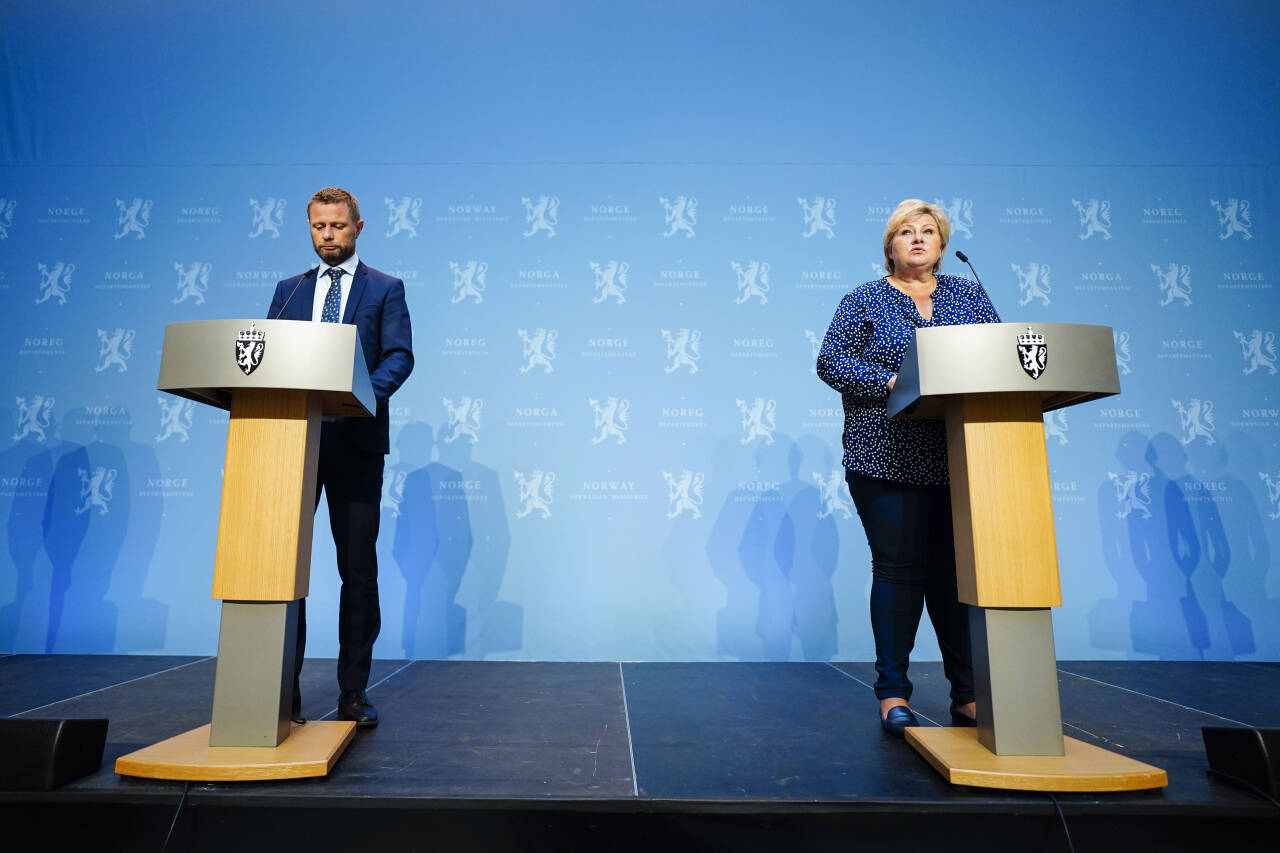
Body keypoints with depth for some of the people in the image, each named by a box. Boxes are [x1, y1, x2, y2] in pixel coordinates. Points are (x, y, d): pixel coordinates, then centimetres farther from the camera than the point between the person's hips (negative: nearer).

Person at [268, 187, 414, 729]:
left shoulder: (385, 289, 8)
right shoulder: (289, 290, 18)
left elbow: (400, 355, -4)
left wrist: (367, 391, -23)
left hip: (356, 441, -3)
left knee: (358, 567, 2)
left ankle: (353, 693, 12)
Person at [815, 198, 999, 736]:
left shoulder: (969, 295, 17)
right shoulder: (865, 300, 7)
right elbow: (831, 361, -3)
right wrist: (890, 382, -15)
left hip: (960, 461, 3)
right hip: (888, 460, -3)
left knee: (957, 571, 7)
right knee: (898, 570, -1)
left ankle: (969, 694, 18)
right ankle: (893, 693, 10)